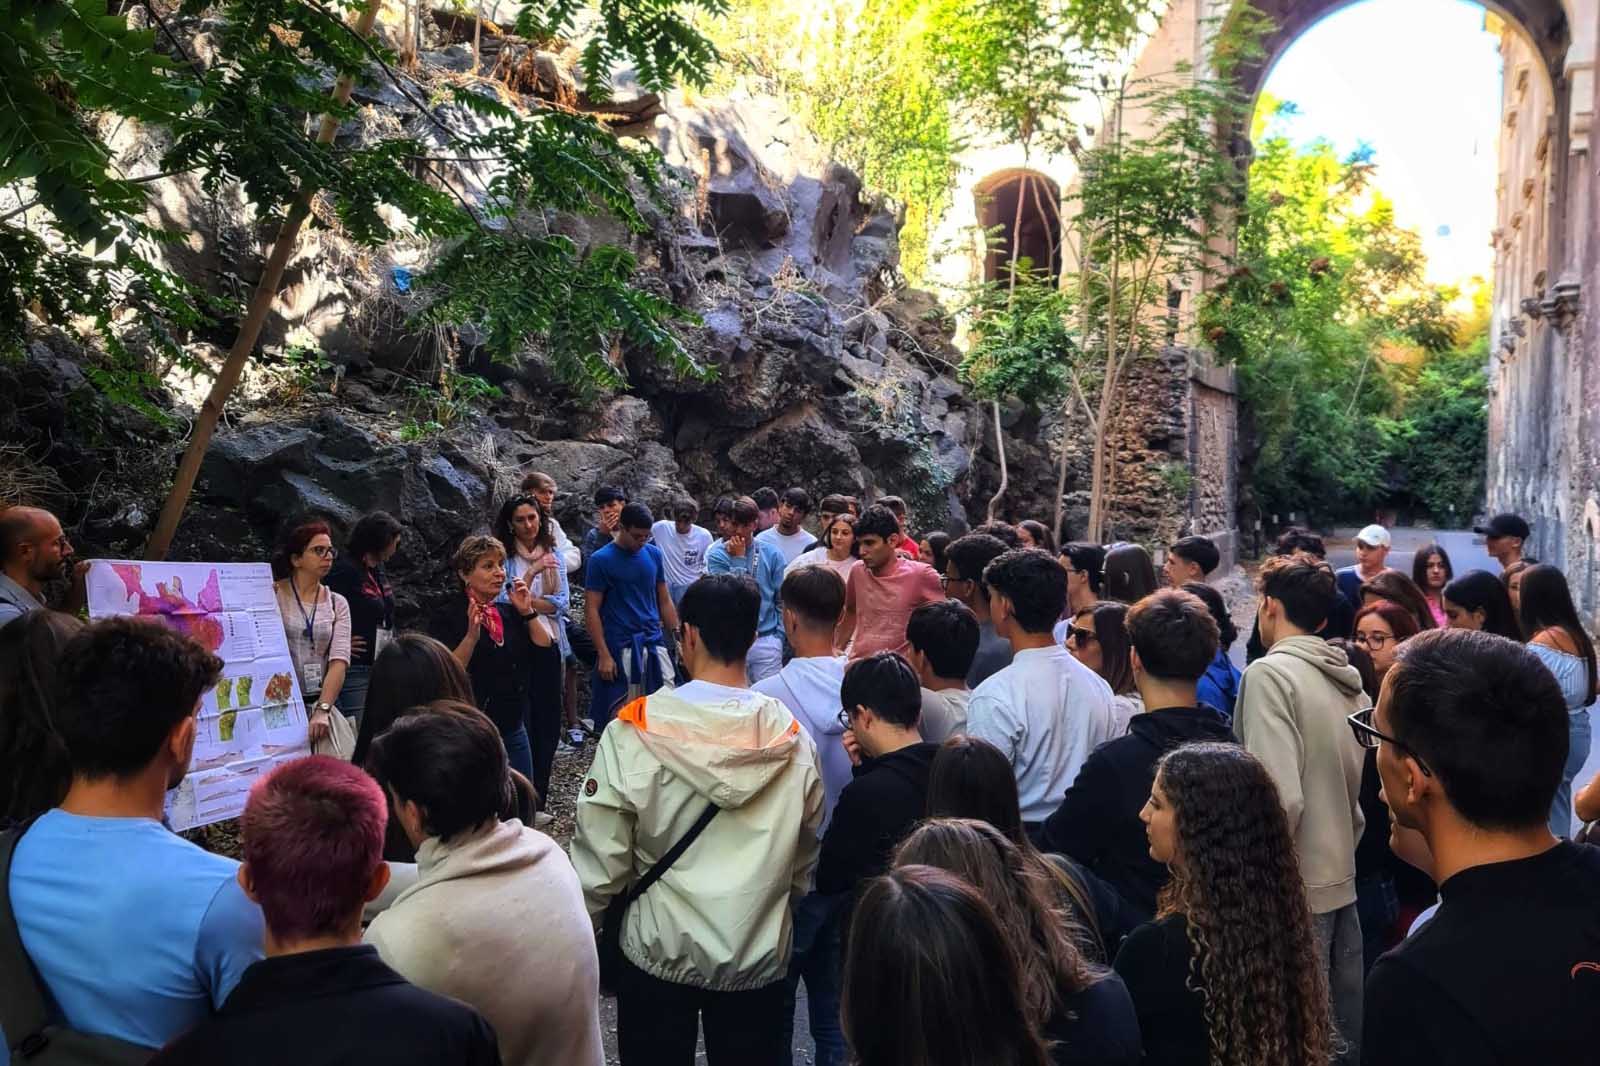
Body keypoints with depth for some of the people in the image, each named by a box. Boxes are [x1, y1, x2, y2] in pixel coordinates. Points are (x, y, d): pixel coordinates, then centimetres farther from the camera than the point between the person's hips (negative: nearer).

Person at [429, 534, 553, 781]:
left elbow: (545, 646, 2)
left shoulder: (509, 612, 10)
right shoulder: (447, 617, -7)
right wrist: (471, 636, -29)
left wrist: (527, 612, -6)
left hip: (514, 730, 6)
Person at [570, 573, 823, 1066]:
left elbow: (601, 855, -13)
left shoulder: (634, 731, -18)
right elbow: (804, 858, 1)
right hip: (759, 955, 2)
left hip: (659, 950, -1)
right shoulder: (792, 738, -10)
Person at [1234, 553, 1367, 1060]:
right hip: (1342, 884, 7)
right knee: (1342, 1037, 17)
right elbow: (1361, 787, 10)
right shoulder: (1349, 680, 6)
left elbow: (1281, 797, -23)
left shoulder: (1270, 673, -15)